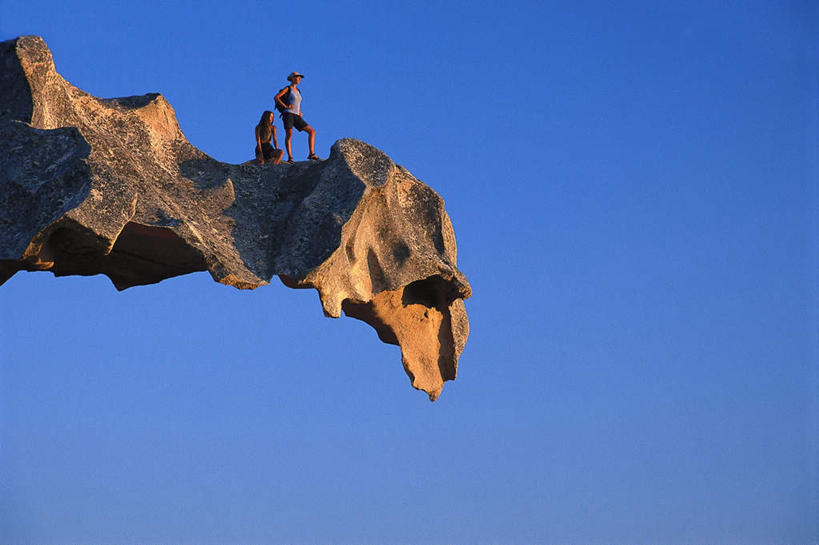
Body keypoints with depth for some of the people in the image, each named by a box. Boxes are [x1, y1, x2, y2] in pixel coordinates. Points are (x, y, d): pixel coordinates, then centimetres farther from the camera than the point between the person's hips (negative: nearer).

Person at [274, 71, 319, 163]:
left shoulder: (298, 91, 24)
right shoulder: (287, 89, 4)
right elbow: (276, 97, -7)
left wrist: (300, 113, 16)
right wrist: (285, 106, -14)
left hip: (296, 116, 7)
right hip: (288, 113, -7)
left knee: (312, 131, -4)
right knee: (289, 134, -22)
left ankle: (312, 154, -11)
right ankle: (290, 157, -23)